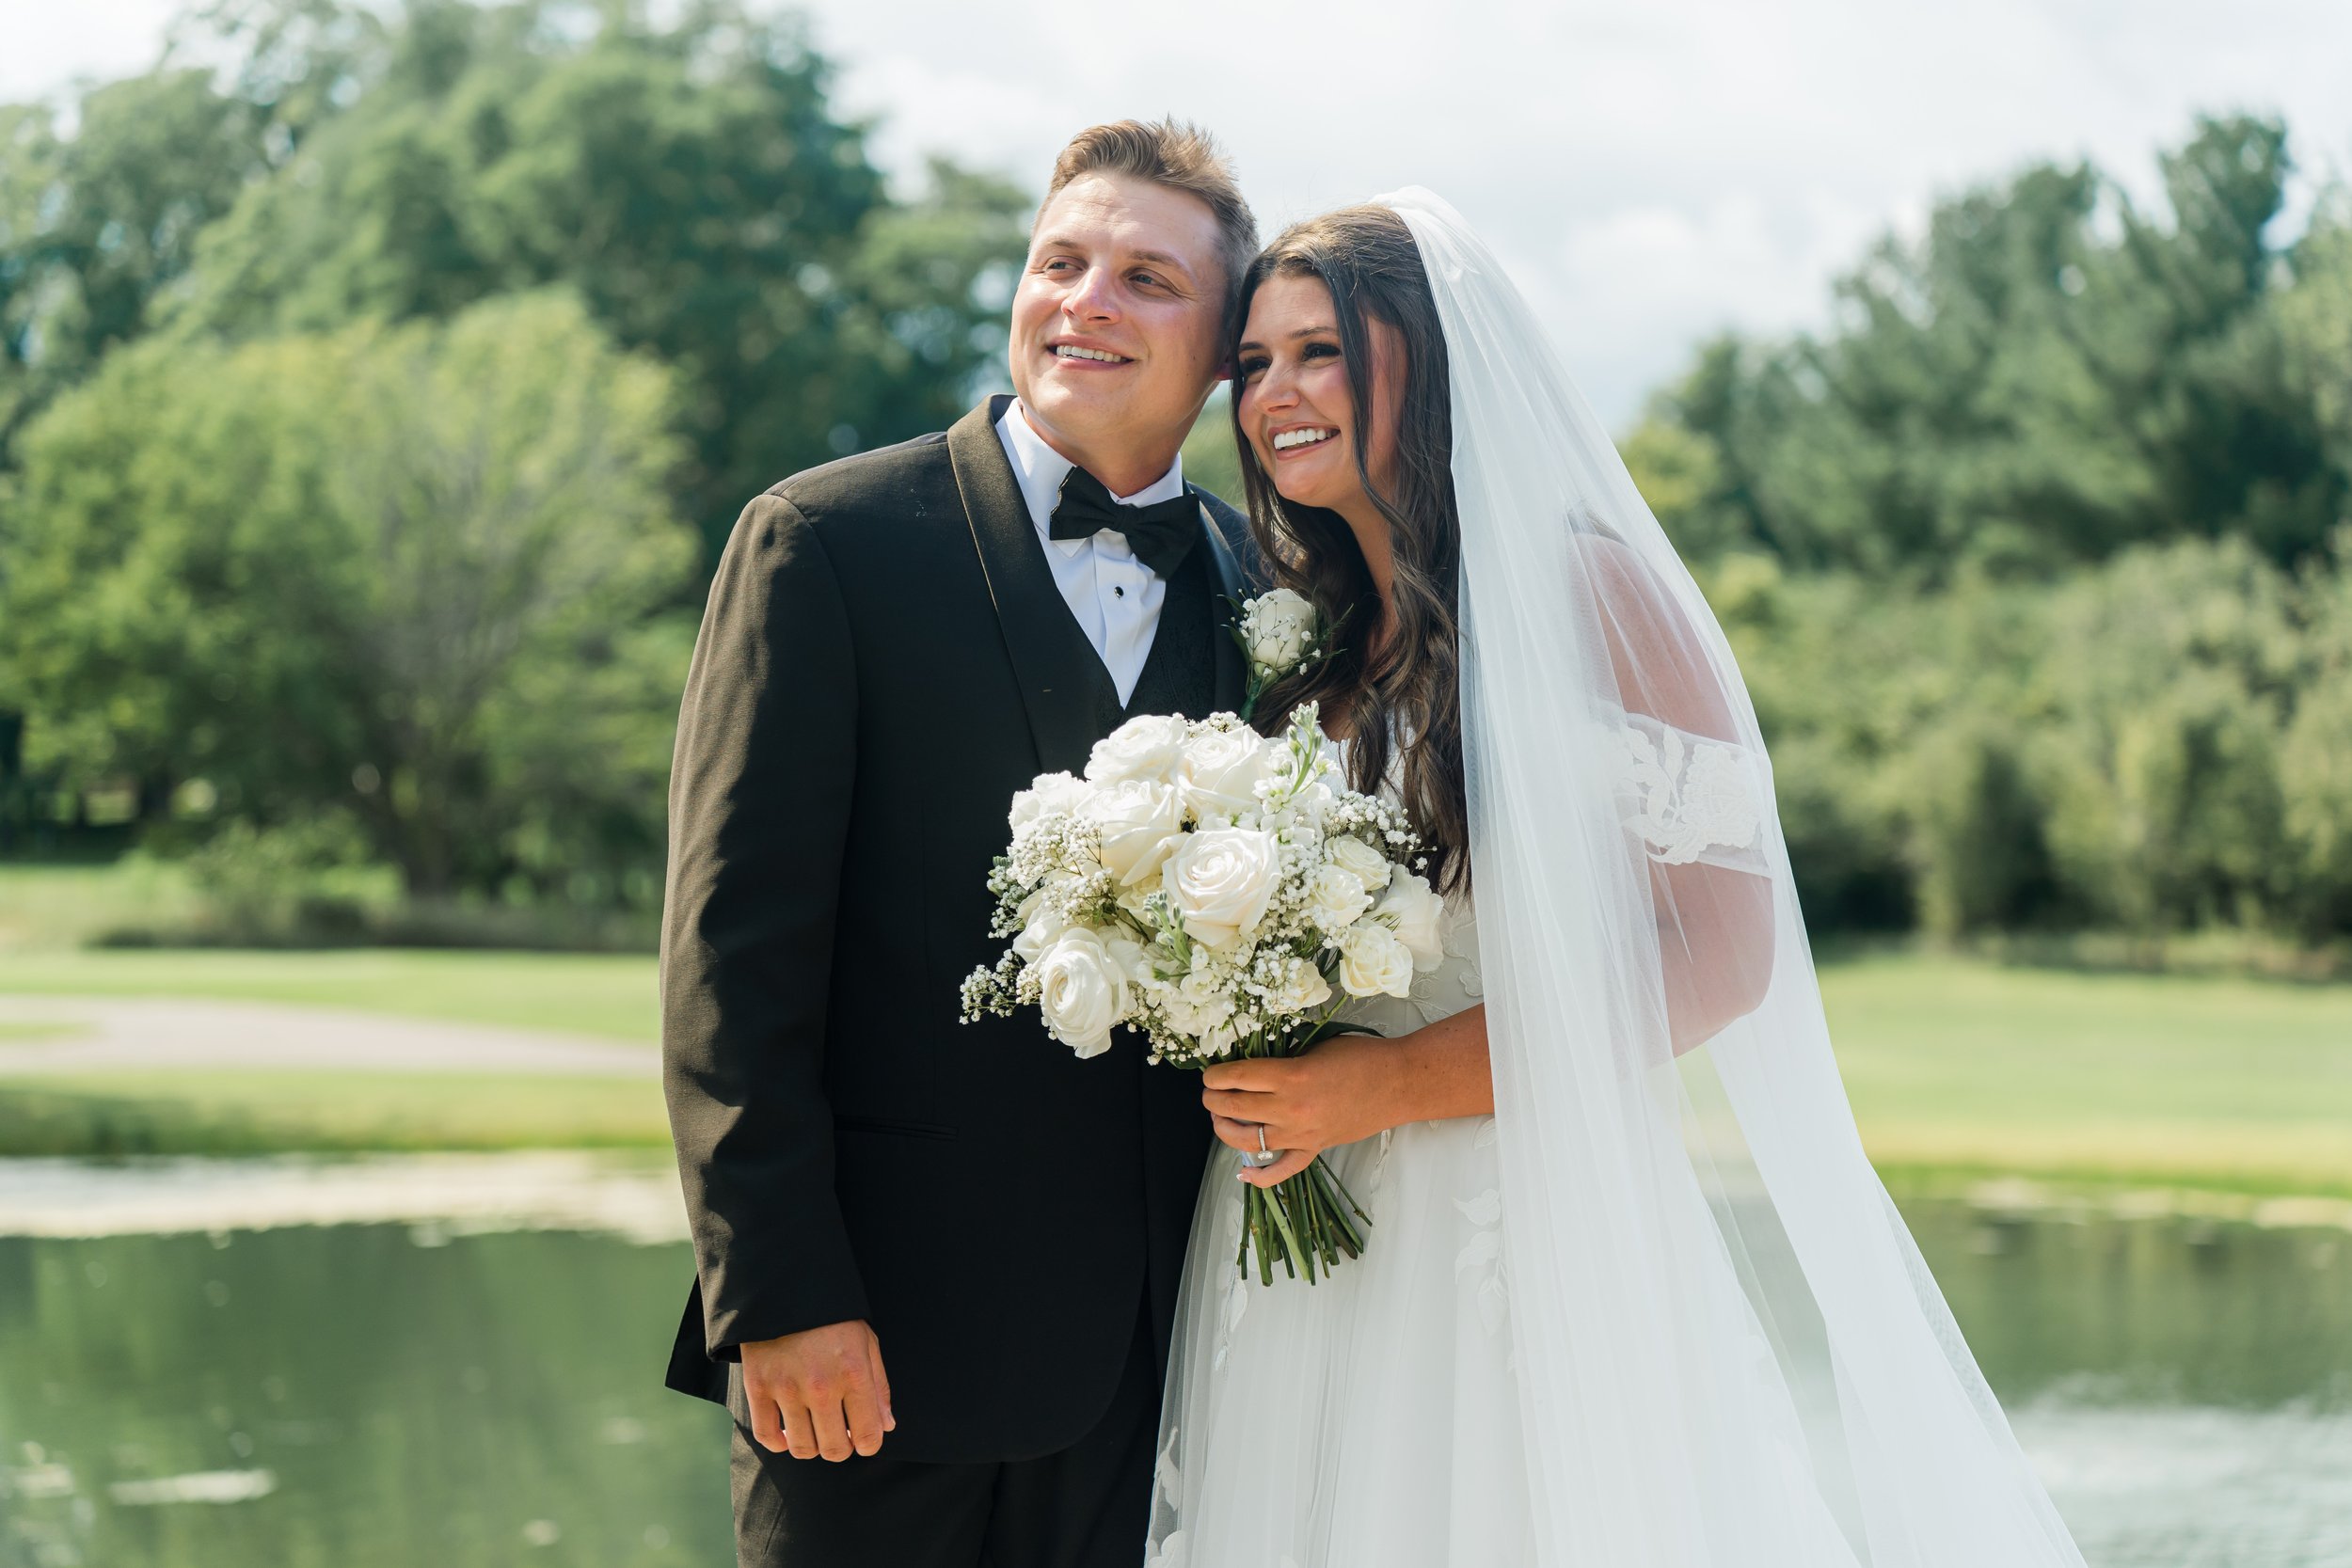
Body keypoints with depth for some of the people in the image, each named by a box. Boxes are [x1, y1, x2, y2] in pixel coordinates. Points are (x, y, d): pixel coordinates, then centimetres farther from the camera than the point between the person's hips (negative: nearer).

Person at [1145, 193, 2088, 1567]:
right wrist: (1240, 1068, -1)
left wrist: (1401, 1081, -16)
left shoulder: (1584, 591, -7)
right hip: (1307, 1273, 6)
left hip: (1534, 1245, -5)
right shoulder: (1301, 653, 13)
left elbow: (1724, 948, -13)